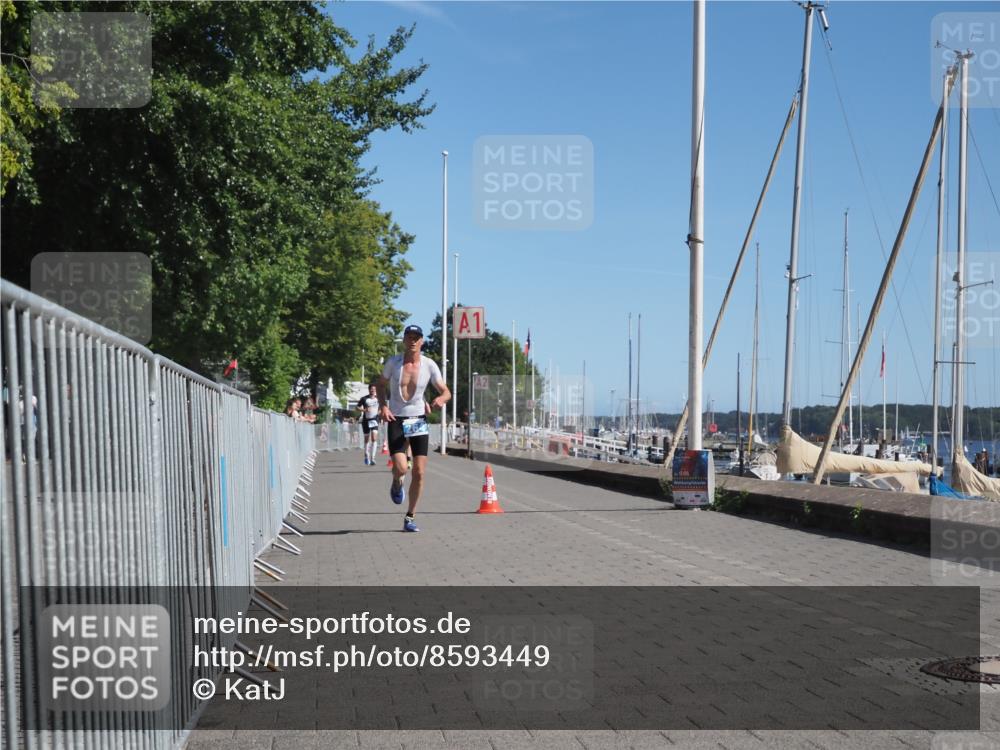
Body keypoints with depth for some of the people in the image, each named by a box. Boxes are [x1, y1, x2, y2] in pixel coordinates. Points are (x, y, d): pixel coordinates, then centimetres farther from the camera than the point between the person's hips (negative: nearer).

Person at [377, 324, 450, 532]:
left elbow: (446, 392, 0)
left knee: (419, 473, -2)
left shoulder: (429, 365, -5)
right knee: (400, 468, -17)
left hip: (419, 420, 1)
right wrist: (383, 406, -7)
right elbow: (381, 385, 10)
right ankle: (397, 483, 22)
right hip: (396, 420, -1)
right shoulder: (392, 362, -5)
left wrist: (441, 399, -24)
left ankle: (410, 517, 14)